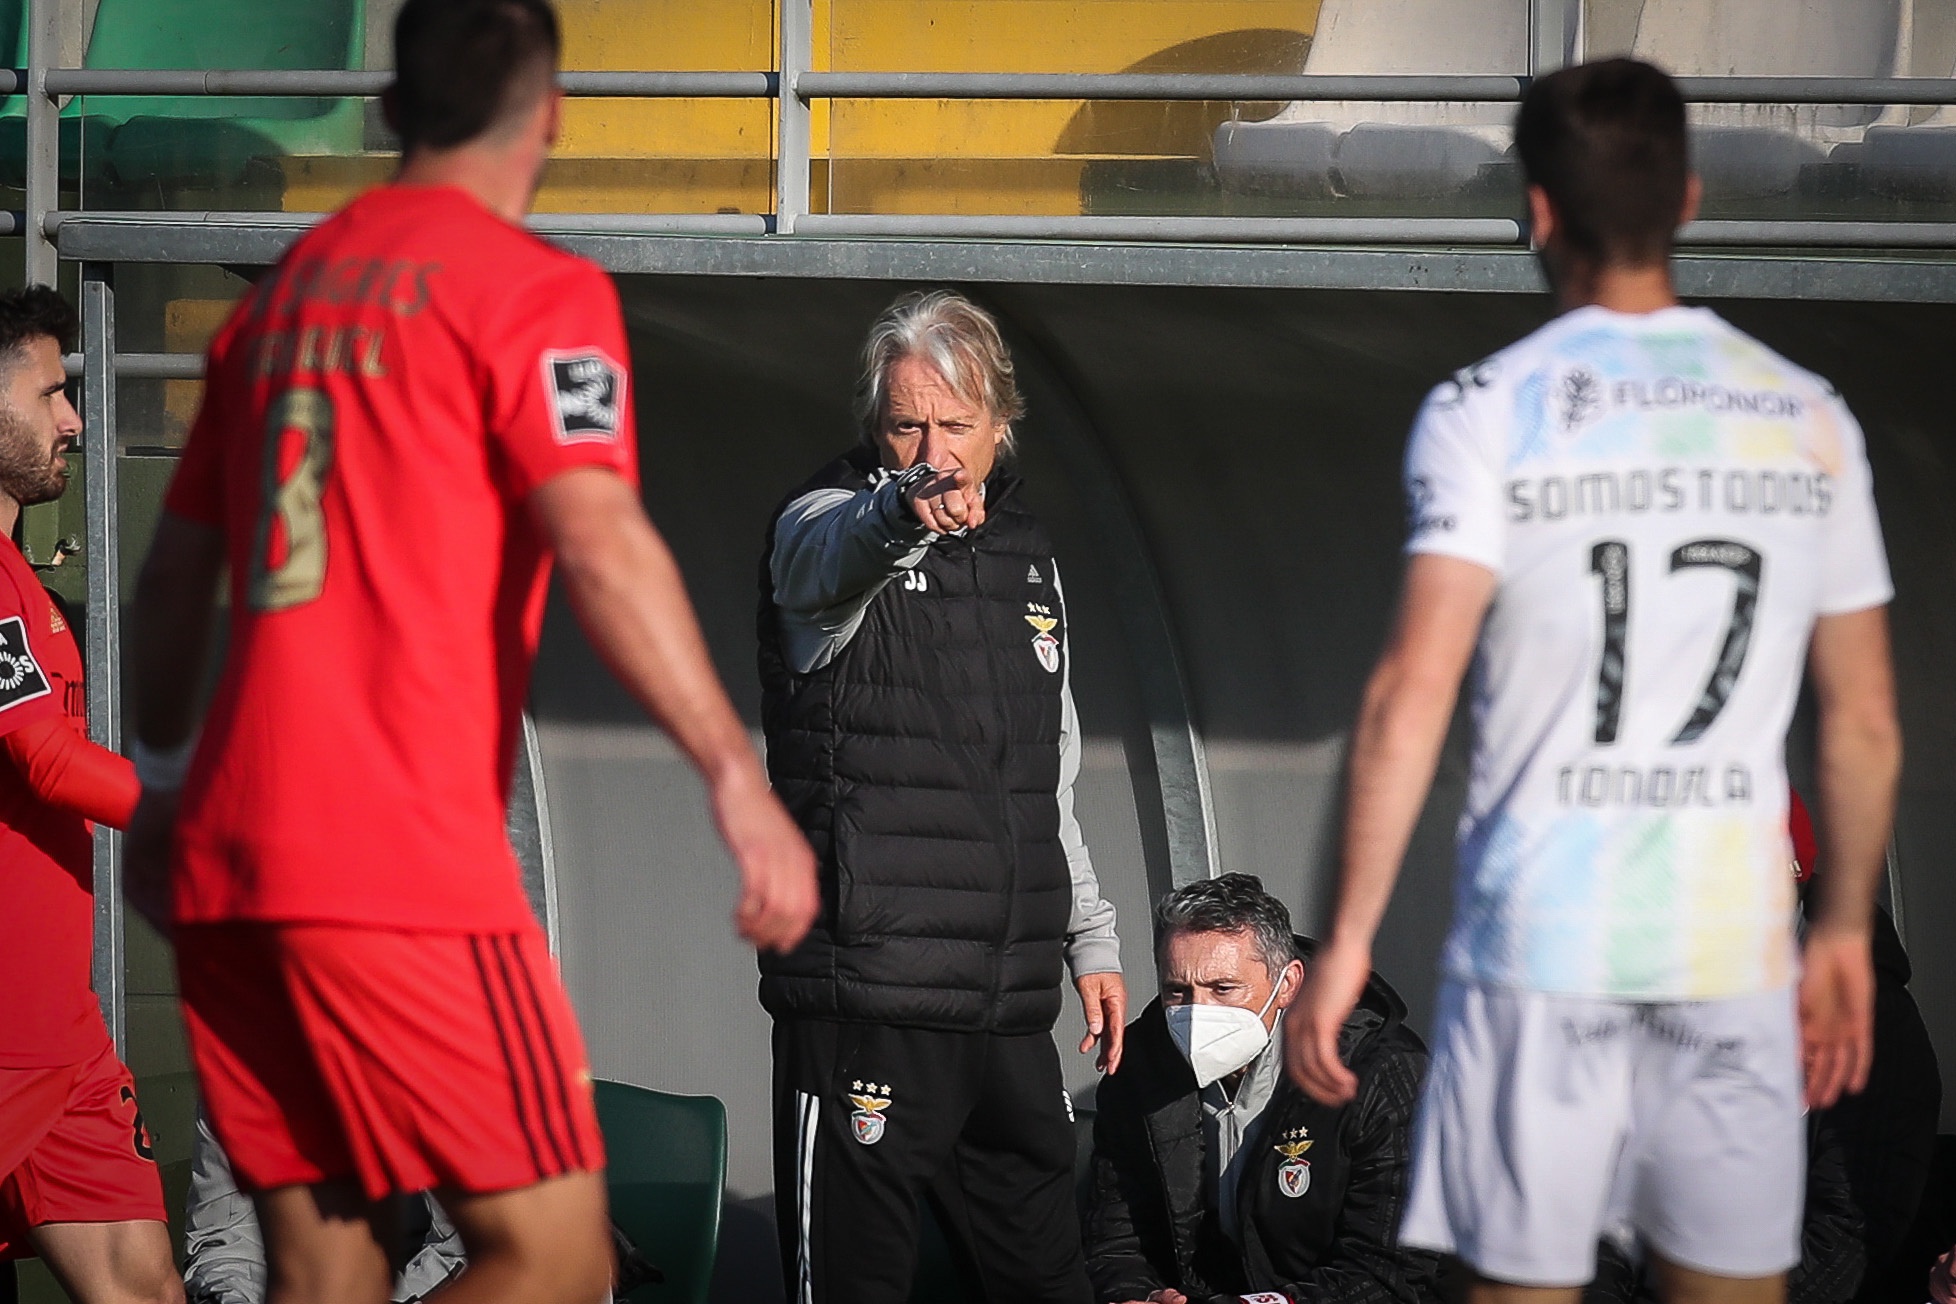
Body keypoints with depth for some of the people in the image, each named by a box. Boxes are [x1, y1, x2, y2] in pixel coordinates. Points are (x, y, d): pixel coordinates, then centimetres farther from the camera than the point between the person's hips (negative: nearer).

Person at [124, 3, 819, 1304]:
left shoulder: (284, 292, 18)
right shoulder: (535, 289, -3)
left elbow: (178, 571, 24)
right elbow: (599, 546, -17)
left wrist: (164, 779, 36)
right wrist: (738, 778, -20)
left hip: (229, 856, 7)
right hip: (405, 866, -7)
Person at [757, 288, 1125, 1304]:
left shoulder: (1026, 555, 17)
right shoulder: (823, 528, -3)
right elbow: (837, 557, -31)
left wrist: (1089, 938, 22)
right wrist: (905, 509, -53)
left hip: (1010, 1009, 6)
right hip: (866, 1000, -6)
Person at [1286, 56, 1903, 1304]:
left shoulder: (1488, 413, -5)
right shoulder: (1809, 417, 6)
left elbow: (1414, 695, -14)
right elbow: (1868, 724, 9)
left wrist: (1349, 939, -10)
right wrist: (1846, 934, 21)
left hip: (1540, 935, -3)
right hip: (1739, 944, 3)